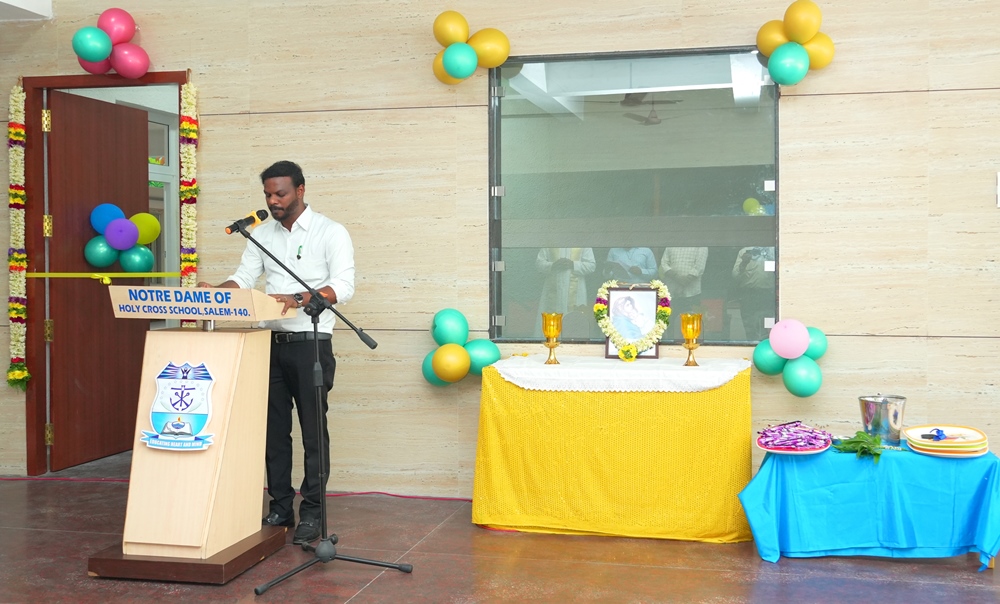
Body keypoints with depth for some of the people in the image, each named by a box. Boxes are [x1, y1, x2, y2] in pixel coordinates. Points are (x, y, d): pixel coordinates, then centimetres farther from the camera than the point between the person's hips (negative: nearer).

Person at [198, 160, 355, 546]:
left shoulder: (330, 232, -5)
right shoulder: (262, 234, 13)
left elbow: (343, 286, -16)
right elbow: (244, 277, 8)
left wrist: (297, 300, -31)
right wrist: (213, 292, -13)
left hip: (310, 342, -5)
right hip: (270, 341, 5)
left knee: (313, 430, -1)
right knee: (273, 428, 9)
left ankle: (312, 514, 6)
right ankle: (280, 508, 19)